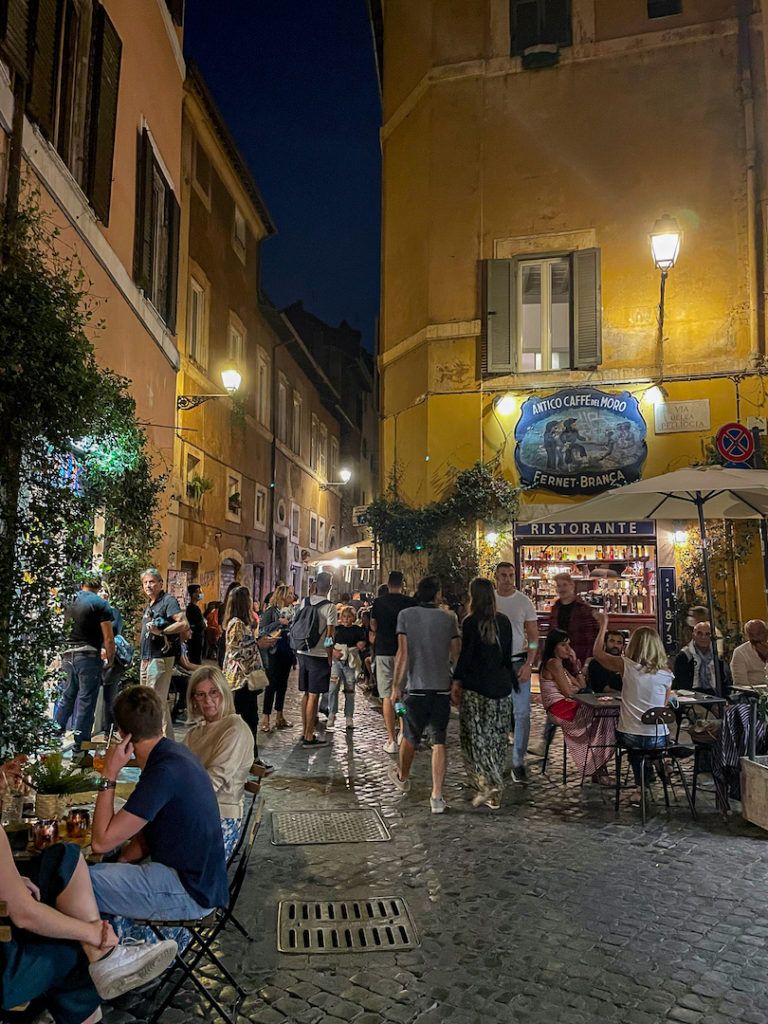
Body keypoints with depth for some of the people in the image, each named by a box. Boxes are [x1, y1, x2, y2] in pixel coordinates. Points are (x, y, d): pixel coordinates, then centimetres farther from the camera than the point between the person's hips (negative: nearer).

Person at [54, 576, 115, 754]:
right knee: (86, 701, 2)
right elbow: (108, 638, -10)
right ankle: (80, 746, 8)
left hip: (67, 655, 5)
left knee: (66, 698, 18)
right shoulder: (100, 604, -8)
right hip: (89, 657, -5)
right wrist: (110, 660, 3)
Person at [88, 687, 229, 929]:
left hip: (189, 890, -10)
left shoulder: (165, 771, -24)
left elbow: (101, 842, -20)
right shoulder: (173, 753, 6)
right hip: (195, 874, 10)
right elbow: (148, 829, 15)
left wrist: (109, 775, -16)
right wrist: (123, 860, 0)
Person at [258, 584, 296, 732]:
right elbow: (261, 631, -16)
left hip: (287, 653, 6)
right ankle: (265, 718, 5)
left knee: (282, 685, 12)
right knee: (272, 685, -3)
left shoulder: (291, 611, 6)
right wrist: (278, 622, -22)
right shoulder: (271, 611, -8)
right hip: (274, 653, -5)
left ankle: (279, 716, 22)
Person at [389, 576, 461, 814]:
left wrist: (396, 685, -3)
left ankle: (403, 777, 41)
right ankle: (437, 797, 2)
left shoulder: (406, 615, -4)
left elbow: (403, 653, -8)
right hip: (442, 688, 1)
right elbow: (457, 655, 3)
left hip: (417, 688, 0)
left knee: (411, 737, 17)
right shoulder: (449, 618, 1)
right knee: (438, 742, 5)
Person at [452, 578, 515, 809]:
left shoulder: (471, 622, -10)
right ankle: (495, 794, 18)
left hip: (476, 688, -5)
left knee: (475, 738, 3)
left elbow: (465, 655, -11)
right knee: (496, 738, 11)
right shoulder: (504, 621, 6)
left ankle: (487, 784, -10)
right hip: (502, 687, 5)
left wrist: (456, 682, -3)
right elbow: (508, 655, 11)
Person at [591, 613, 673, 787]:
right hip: (658, 738, 1)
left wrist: (603, 625, 14)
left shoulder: (626, 666, -12)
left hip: (629, 737, -1)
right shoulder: (666, 674, -7)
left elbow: (597, 653, 5)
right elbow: (664, 706, 8)